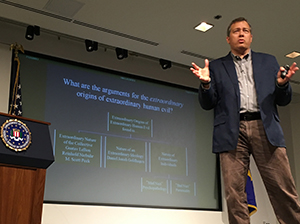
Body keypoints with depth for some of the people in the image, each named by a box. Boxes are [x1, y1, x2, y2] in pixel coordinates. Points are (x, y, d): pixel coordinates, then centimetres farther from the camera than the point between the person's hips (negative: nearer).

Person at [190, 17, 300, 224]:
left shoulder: (268, 61, 22)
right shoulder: (216, 67, 18)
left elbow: (283, 100, 18)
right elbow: (208, 104, 11)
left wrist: (282, 84, -5)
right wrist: (206, 84, -9)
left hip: (265, 129, 1)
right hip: (232, 132, 0)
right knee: (234, 194, -6)